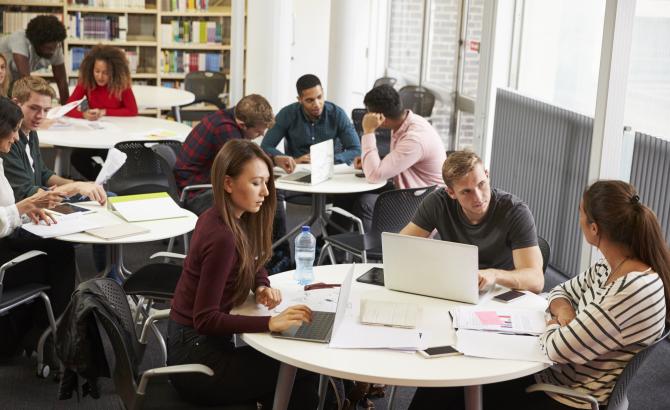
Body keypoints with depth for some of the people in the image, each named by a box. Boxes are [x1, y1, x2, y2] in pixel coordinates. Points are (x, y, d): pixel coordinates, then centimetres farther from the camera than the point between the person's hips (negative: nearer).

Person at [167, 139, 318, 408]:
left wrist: (262, 287, -4)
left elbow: (252, 266, 18)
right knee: (300, 375, -8)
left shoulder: (219, 218, 1)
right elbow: (206, 319, -26)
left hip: (196, 343, 8)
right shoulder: (222, 238, -26)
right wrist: (270, 322, -33)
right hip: (196, 360, -8)